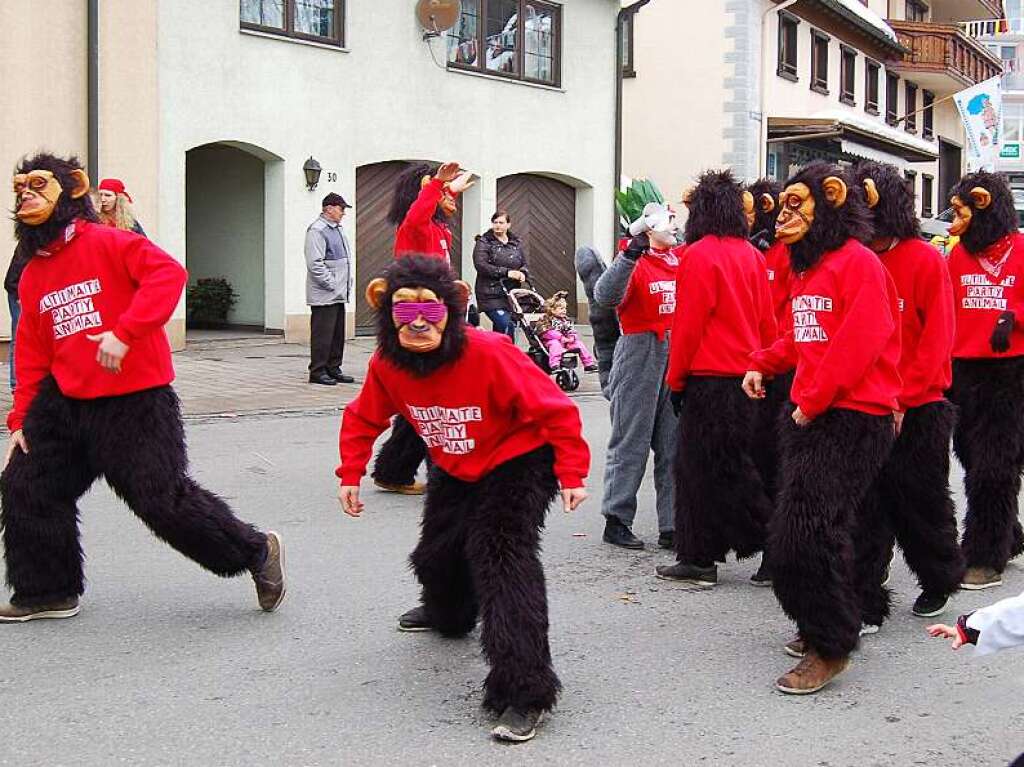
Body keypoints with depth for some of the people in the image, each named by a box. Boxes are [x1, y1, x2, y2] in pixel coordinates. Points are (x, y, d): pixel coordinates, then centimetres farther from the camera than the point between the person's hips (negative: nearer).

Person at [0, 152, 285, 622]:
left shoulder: (106, 243, -8)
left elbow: (168, 273, -23)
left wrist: (123, 333, -30)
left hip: (135, 402, -7)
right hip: (64, 403, 7)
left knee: (164, 499, -6)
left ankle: (257, 552, 14)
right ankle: (48, 592, 25)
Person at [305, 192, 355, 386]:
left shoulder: (338, 230, 18)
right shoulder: (317, 230, -12)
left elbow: (347, 258, 27)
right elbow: (315, 263, -19)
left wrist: (349, 281, 14)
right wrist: (331, 284, -18)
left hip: (339, 294, 9)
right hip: (324, 295, -9)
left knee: (338, 334, 13)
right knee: (322, 334, -6)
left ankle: (333, 369, 21)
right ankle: (317, 371, 0)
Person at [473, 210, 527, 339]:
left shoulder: (516, 243, 16)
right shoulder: (484, 242, -1)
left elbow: (524, 264, 18)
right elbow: (480, 265, -14)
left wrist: (522, 273, -8)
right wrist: (506, 272, -21)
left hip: (511, 294, 5)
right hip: (491, 295, -5)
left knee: (499, 330, 8)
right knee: (506, 326, -21)